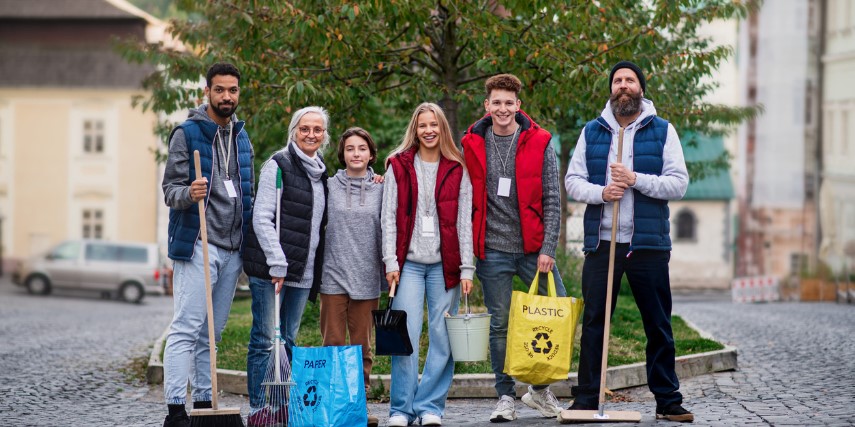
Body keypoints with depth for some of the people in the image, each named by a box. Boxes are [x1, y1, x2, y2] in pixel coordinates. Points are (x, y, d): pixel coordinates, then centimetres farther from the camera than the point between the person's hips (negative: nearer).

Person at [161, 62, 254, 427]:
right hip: (198, 245, -6)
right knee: (186, 328, -10)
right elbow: (170, 188, -6)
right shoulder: (186, 133, -3)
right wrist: (188, 194, -28)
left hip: (233, 248, 6)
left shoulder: (241, 136, 16)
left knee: (212, 331, 11)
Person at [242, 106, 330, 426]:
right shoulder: (278, 165, -6)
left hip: (302, 273, 7)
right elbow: (262, 218, -13)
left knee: (288, 341, 10)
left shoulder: (320, 172, 16)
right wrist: (277, 264, -17)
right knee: (265, 340, -5)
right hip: (269, 269, -7)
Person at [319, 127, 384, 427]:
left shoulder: (380, 189, 6)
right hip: (333, 276, -1)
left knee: (362, 346, 6)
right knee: (333, 343, 1)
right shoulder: (329, 187, 4)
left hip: (367, 279, 1)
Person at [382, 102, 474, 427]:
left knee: (443, 338, 0)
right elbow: (389, 217, 4)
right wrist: (390, 262, -4)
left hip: (444, 265, 1)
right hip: (409, 263, -1)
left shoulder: (457, 170, 8)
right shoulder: (398, 166, 7)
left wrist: (466, 269, -1)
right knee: (406, 336, -6)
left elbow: (464, 221, 5)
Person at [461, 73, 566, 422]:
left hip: (534, 248, 0)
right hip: (492, 250, 0)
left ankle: (539, 388, 18)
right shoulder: (472, 145, 3)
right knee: (500, 324, 5)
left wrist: (548, 249, -8)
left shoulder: (539, 143, 0)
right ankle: (505, 397, 15)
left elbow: (551, 201, -1)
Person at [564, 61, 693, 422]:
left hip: (648, 243, -1)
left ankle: (667, 400, 12)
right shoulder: (592, 132, 11)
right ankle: (586, 399, 8)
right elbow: (572, 180, 8)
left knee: (658, 325, 4)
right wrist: (600, 192, -12)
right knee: (593, 323, 2)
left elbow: (679, 183, -2)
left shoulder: (663, 131, 5)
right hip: (601, 242, 1)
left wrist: (636, 179, -14)